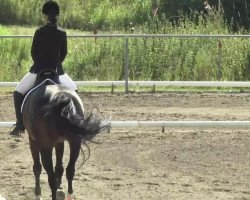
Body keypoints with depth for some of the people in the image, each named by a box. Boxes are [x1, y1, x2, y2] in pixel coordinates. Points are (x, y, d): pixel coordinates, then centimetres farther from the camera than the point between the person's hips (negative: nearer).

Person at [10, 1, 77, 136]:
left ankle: (20, 125, 2)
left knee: (18, 93, 13)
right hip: (57, 70, 2)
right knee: (73, 92, 26)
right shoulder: (62, 33, -2)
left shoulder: (39, 32, -7)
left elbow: (33, 52, 0)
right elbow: (64, 53, 6)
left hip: (38, 69, -2)